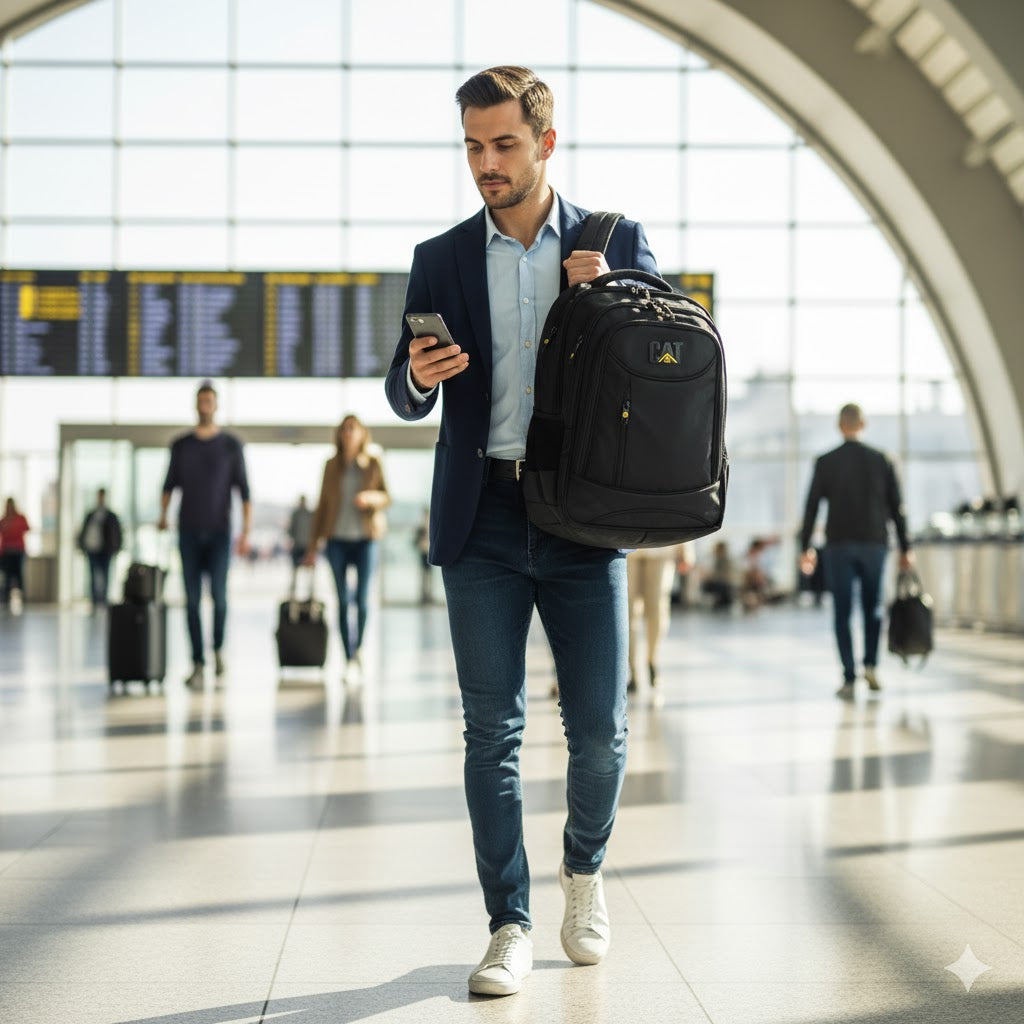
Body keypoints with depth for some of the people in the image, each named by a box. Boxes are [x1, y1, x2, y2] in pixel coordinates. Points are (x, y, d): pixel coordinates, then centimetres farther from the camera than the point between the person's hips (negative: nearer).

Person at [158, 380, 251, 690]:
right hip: (189, 533, 2)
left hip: (219, 533, -2)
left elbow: (244, 490, -2)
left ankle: (218, 648, 14)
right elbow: (169, 485, 11)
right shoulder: (180, 445, 6)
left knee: (218, 594, -14)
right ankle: (198, 666, 2)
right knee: (192, 600, -3)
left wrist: (246, 531, -10)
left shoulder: (232, 445, 0)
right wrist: (163, 515, -6)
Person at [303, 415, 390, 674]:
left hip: (365, 538, -1)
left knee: (362, 599, -5)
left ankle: (358, 646, 22)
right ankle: (349, 660, 1)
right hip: (337, 539, 1)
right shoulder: (332, 466, 7)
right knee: (343, 601, -2)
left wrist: (370, 497, -20)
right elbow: (322, 504, 9)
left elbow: (387, 497, 4)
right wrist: (313, 544, 7)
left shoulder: (373, 463, 4)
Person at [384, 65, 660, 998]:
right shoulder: (441, 259, 9)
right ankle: (510, 926, 11)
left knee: (599, 730, 3)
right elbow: (404, 400, 8)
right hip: (482, 520, 1)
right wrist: (419, 374, -16)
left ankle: (585, 868, 31)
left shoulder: (617, 242, 6)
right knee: (492, 731, 1)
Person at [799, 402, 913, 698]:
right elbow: (896, 507, 2)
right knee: (873, 607, 17)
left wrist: (806, 548, 5)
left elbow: (811, 506, -3)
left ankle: (849, 679, -3)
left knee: (842, 613, 2)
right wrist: (905, 548, 7)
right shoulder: (881, 460, 1)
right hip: (874, 543, 1)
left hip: (839, 545, -1)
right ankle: (871, 665, 0)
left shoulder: (825, 462, -3)